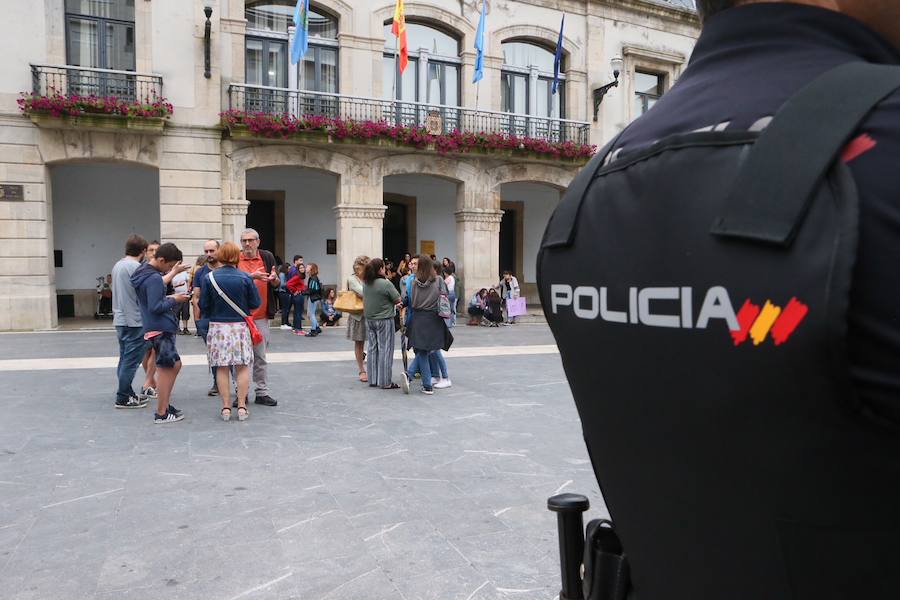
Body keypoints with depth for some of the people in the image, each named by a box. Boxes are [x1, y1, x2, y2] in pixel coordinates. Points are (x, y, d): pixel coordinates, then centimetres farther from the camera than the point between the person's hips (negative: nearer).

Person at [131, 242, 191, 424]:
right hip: (160, 329, -10)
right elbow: (155, 307, -23)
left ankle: (165, 404, 23)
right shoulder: (154, 279, -20)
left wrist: (168, 297, 11)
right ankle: (161, 413, 4)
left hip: (158, 327, 10)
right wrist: (173, 300, -11)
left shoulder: (144, 273, 12)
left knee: (175, 365, 16)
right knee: (166, 369, -3)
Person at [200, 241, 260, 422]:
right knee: (242, 367, 7)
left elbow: (204, 305, -1)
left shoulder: (209, 278, -6)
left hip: (217, 327, 1)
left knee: (221, 368, 8)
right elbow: (256, 303, -2)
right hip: (240, 326, 0)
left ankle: (226, 407, 10)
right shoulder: (245, 277, -7)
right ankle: (241, 406, 7)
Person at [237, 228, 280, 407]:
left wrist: (274, 278, -12)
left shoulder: (267, 257, 6)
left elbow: (276, 285, 10)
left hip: (261, 316, 2)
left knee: (261, 357, 9)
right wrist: (252, 276, -20)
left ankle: (262, 392, 17)